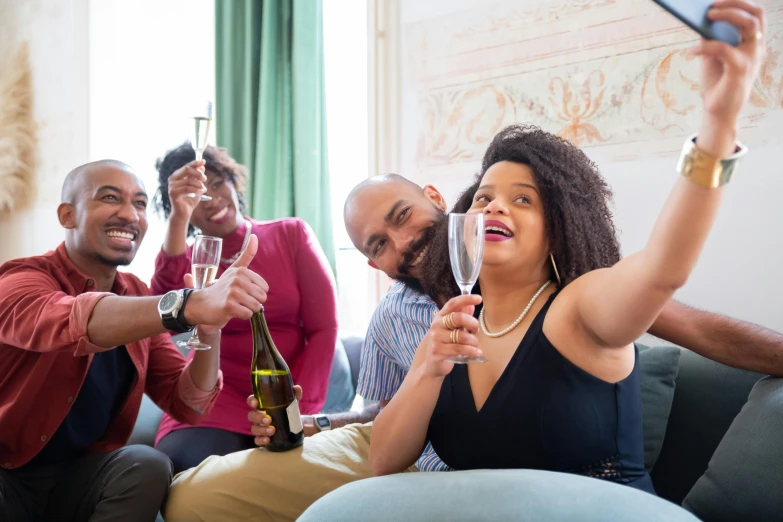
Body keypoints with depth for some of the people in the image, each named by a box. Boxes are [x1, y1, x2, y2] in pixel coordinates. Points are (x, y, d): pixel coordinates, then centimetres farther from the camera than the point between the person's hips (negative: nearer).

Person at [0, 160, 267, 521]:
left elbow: (187, 405, -5)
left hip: (78, 475, 4)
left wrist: (210, 329, -25)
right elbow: (70, 321, -38)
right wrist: (192, 304, -54)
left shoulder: (138, 296, 3)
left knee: (149, 466, -25)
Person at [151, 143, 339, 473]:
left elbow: (323, 328, 0)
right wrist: (179, 217, -25)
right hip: (214, 401, 1)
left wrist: (300, 410, -13)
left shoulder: (292, 235, 6)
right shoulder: (187, 259, 7)